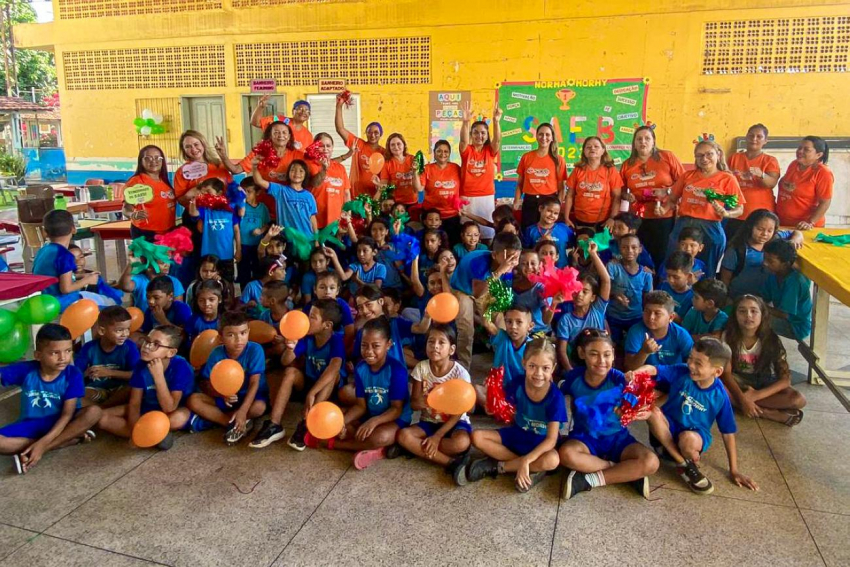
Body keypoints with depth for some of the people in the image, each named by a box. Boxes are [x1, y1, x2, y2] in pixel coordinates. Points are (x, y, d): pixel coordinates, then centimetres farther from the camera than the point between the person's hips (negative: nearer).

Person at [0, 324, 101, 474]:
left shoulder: (73, 374, -17)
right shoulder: (26, 370, -14)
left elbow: (67, 414, -19)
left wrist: (42, 443, -29)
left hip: (60, 423, -1)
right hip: (30, 425, 1)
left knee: (94, 411, -30)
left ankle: (29, 453, -26)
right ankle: (72, 438, -23)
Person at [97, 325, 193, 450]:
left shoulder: (181, 367, -28)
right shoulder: (141, 366, -13)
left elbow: (169, 408, -32)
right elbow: (134, 403, -8)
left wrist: (158, 375, -39)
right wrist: (135, 430, -24)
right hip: (147, 409, 6)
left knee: (178, 418, -41)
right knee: (103, 418, -13)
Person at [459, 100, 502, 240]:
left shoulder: (490, 151, 4)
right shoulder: (466, 150, 0)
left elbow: (497, 139, -15)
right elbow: (463, 139, -20)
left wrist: (496, 121, -35)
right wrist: (465, 121, -40)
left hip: (487, 198, 1)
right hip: (467, 198, -1)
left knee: (487, 232, 6)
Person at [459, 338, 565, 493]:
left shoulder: (555, 397, -24)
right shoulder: (518, 384, -15)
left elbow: (551, 439, -28)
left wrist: (525, 460, -37)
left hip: (541, 442, -4)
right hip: (517, 435, 4)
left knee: (551, 461, -38)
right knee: (477, 437, -16)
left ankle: (495, 466, -18)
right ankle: (532, 468, -17)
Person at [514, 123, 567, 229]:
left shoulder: (558, 160, 1)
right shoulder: (526, 157, 5)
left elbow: (562, 187, 0)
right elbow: (520, 183, 8)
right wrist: (516, 202, -3)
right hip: (529, 202, 1)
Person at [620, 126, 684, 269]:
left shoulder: (667, 157, -2)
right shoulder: (627, 164, 8)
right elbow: (622, 191, 19)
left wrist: (667, 191, -17)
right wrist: (627, 196, -2)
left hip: (665, 218, -3)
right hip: (638, 219, 3)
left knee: (661, 256, 1)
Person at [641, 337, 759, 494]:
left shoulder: (720, 396, -16)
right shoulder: (681, 372, -14)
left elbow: (728, 433, -7)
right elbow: (654, 369, -24)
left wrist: (734, 470, -4)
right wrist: (635, 373, -49)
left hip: (696, 434, -3)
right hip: (669, 426, 3)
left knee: (687, 439, -40)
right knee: (652, 411, -32)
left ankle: (691, 459, -3)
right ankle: (684, 464, -19)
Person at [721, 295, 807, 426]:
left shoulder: (771, 340, -15)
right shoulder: (728, 336, -16)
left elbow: (785, 379, -16)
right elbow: (726, 373, -18)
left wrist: (756, 395, -27)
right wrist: (743, 398, -32)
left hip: (764, 385, 1)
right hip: (737, 383, 0)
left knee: (798, 399, -26)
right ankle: (770, 413, -29)